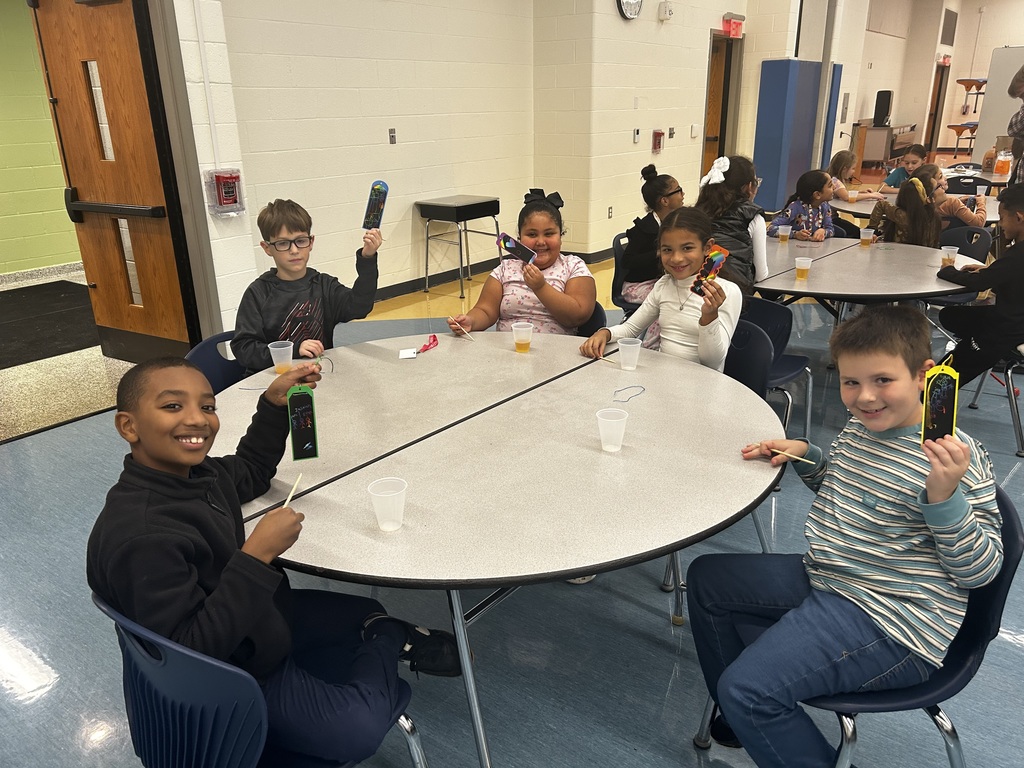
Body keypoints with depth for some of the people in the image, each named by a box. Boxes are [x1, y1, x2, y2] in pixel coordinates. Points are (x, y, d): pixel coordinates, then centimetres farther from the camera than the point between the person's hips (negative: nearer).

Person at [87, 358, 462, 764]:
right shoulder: (141, 539, -37)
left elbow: (250, 473, 14)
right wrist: (257, 555, -36)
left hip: (263, 617, 9)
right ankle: (390, 639, 6)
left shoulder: (192, 471, -9)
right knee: (358, 730, -14)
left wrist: (273, 403, 2)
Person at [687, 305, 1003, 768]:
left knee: (747, 688, -21)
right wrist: (806, 457, 6)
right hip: (822, 577, 10)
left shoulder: (956, 456, -20)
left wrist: (946, 496, -33)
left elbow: (982, 570, -17)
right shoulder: (858, 427, 4)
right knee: (707, 578, 17)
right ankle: (745, 718, 29)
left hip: (891, 624, -9)